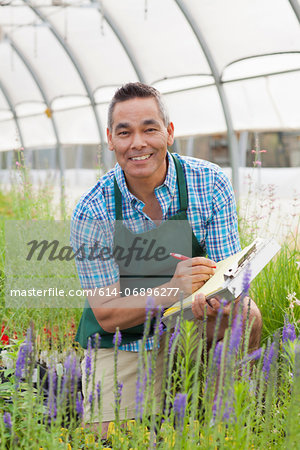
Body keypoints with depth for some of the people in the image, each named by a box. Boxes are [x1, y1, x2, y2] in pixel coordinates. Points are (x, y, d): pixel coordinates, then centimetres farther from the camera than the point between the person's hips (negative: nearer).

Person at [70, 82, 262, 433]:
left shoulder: (211, 184, -12)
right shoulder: (92, 212, -15)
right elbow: (107, 315, -16)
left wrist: (214, 298, -37)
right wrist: (172, 289, -35)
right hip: (120, 344, -1)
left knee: (243, 314, -28)